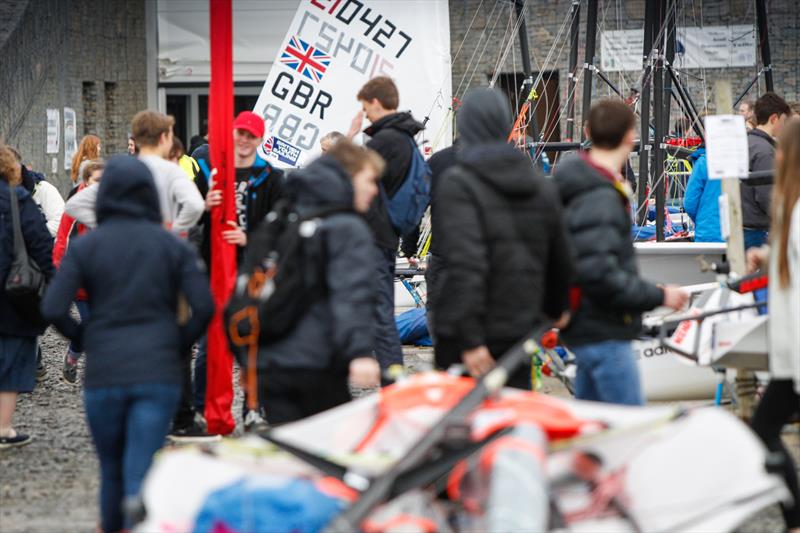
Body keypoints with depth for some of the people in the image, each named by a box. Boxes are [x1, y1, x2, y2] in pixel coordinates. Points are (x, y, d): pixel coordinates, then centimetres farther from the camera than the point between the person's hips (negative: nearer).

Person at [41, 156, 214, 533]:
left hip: (103, 374, 0)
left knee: (111, 469, 17)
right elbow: (204, 306, -6)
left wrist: (84, 339, 8)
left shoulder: (85, 247, 0)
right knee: (141, 473, -6)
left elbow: (52, 310, -9)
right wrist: (180, 345, 9)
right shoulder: (171, 246, 3)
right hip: (159, 374, 0)